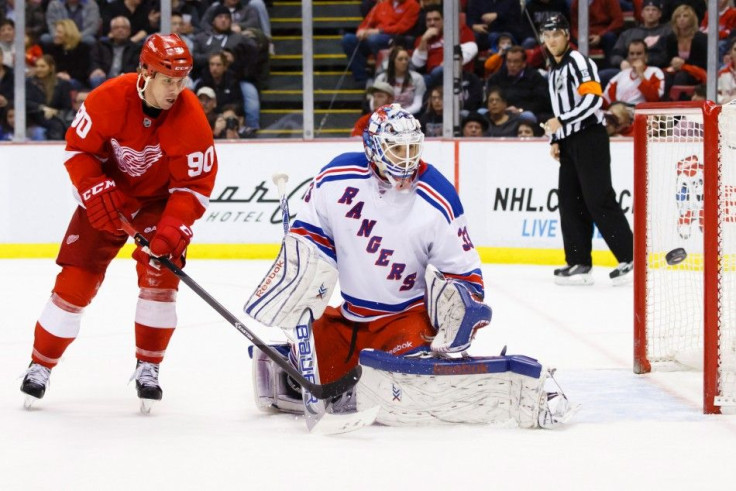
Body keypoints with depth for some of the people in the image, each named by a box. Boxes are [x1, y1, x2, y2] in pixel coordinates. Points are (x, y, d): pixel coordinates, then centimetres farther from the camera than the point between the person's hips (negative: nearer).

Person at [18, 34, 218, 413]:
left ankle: (147, 368, -1)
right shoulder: (109, 100, -25)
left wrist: (172, 230, -33)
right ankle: (40, 364, 10)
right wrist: (97, 193, -26)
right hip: (108, 193, 0)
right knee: (76, 280, -4)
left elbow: (195, 185, -21)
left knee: (160, 274, -17)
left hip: (159, 198, 0)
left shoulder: (191, 119, -25)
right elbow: (78, 148, -12)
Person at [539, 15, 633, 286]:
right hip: (569, 142, 9)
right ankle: (579, 264, 8)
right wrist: (555, 140, 16)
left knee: (598, 200, -13)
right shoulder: (553, 70, 20)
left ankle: (631, 259, -12)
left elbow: (593, 99, -20)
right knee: (570, 201, 6)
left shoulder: (578, 61, -9)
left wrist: (562, 122, -22)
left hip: (590, 138, -9)